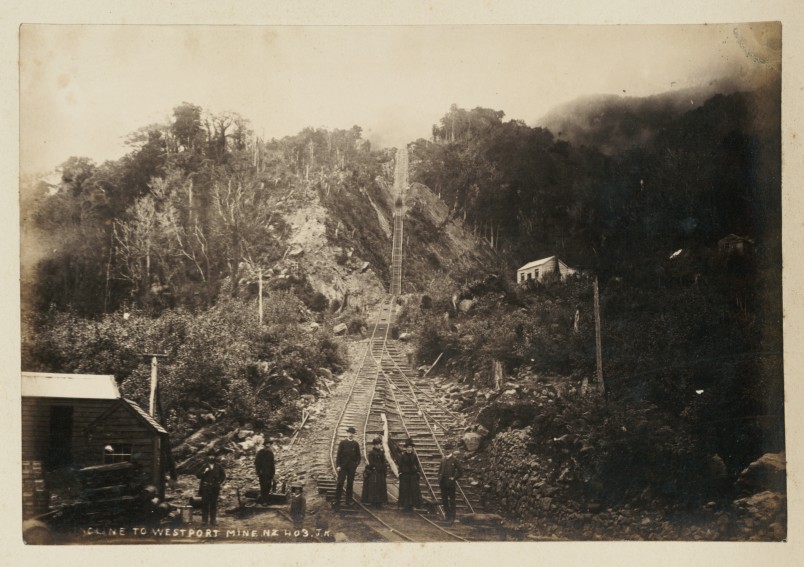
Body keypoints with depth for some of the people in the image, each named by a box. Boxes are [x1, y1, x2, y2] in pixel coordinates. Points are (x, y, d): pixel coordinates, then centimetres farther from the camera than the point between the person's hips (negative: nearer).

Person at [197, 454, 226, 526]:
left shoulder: (218, 466, 7)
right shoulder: (204, 466, 5)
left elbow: (223, 475, 15)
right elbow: (198, 476, 2)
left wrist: (219, 482, 3)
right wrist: (204, 472, -13)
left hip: (215, 487, 1)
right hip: (205, 487, -1)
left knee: (214, 504, 2)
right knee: (205, 504, -4)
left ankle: (213, 520, 6)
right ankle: (205, 520, -1)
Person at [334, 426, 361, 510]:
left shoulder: (356, 444, 6)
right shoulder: (343, 443, 0)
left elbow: (358, 456, 10)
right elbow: (339, 455, -1)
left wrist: (357, 463, -4)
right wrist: (338, 465, -8)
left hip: (352, 467, 2)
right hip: (343, 466, -2)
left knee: (350, 484, 6)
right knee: (340, 483, -6)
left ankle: (349, 501, 15)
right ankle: (337, 501, -3)